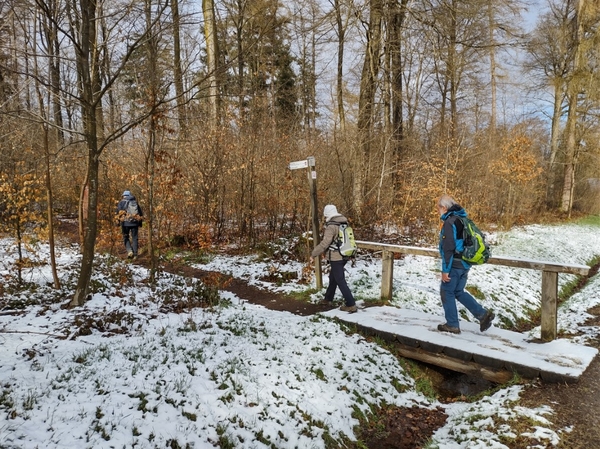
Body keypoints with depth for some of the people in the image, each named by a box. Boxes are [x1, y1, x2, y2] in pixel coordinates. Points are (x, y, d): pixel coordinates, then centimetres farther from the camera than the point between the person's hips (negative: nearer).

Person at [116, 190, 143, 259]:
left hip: (125, 222, -2)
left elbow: (118, 211, -5)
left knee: (126, 238, 11)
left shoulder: (122, 202, 7)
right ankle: (135, 255, 7)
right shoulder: (135, 202, 16)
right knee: (134, 238, 9)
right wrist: (140, 223, 20)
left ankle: (129, 251, -8)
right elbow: (140, 213, 16)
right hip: (135, 222, 2)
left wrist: (119, 220, 3)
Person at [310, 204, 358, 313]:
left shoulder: (331, 226, -17)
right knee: (333, 278, 22)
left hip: (336, 258, -9)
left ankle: (351, 305, -3)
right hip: (344, 256, 9)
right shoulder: (344, 224, 8)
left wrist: (313, 254, -13)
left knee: (340, 281, -3)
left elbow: (324, 243, -22)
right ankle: (328, 299, 36)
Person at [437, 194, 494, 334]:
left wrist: (445, 270, -17)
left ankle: (452, 325, 11)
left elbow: (448, 248, -21)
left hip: (454, 265, -9)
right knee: (459, 292, 18)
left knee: (447, 292, 4)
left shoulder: (449, 222, -17)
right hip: (465, 264, 9)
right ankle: (483, 314, 12)